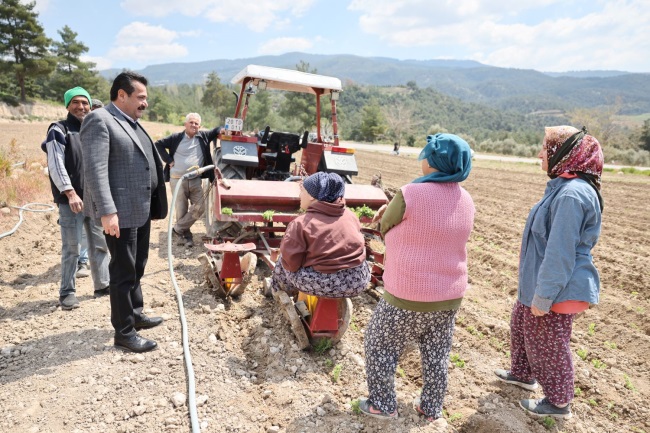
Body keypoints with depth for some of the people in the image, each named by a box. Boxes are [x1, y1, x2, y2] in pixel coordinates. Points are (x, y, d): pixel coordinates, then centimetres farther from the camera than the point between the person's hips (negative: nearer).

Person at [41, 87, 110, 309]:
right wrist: (70, 193, -20)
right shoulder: (59, 130, -4)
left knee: (100, 244, 10)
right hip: (71, 200, -5)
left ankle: (103, 285, 22)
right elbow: (56, 165, -13)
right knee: (72, 248, -1)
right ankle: (67, 292, 11)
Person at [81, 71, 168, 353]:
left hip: (141, 209, 9)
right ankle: (124, 332, 11)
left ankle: (135, 314, 35)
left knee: (137, 267, 19)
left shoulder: (132, 123, 17)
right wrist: (107, 211, -27)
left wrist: (153, 204, 21)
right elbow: (95, 169, -21)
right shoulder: (99, 120, -12)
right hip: (120, 211, -9)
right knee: (123, 271, 0)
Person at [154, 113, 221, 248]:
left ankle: (178, 228, 10)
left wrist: (223, 130, -12)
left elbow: (216, 131, 12)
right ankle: (186, 235, 17)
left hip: (196, 180, 2)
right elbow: (158, 144, 6)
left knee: (200, 207, -6)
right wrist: (168, 160, -4)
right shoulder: (176, 138, 1)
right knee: (181, 210, 2)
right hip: (177, 180, -2)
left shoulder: (204, 136, 5)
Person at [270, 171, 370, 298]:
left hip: (324, 283, -4)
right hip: (359, 281, 5)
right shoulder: (350, 215, 7)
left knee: (282, 261, 21)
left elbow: (291, 263, -8)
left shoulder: (301, 224, -9)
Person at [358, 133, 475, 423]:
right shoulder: (465, 201, 0)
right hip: (449, 296, 6)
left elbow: (385, 228, -5)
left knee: (380, 347, 16)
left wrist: (390, 212, 16)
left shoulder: (411, 194, -22)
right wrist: (394, 211, 12)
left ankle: (382, 405, 27)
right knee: (437, 356, 21)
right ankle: (431, 409, 36)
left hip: (409, 296, -6)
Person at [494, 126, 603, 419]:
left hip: (557, 290, -10)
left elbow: (560, 254, -27)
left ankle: (558, 402, 28)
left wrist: (543, 297, -22)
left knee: (549, 345, 8)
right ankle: (523, 374, 46)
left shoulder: (571, 194, -26)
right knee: (522, 326, 25)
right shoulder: (563, 187, 7)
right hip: (538, 284, 10)